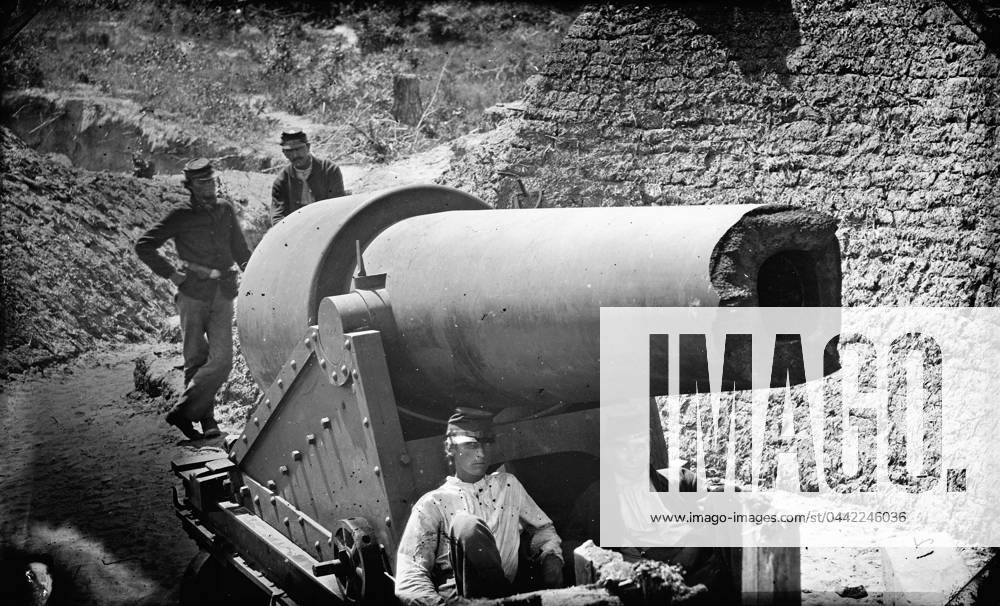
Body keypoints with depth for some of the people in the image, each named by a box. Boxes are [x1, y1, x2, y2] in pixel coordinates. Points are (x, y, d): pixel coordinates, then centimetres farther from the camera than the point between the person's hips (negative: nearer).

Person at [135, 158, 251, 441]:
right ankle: (207, 419, 11)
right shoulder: (181, 217, 0)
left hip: (223, 296, 3)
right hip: (193, 294, -3)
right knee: (196, 360, 2)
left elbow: (241, 251, 23)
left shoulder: (226, 212, 13)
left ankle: (183, 411, -1)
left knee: (221, 361, -10)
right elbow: (143, 246, 0)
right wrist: (171, 274, -6)